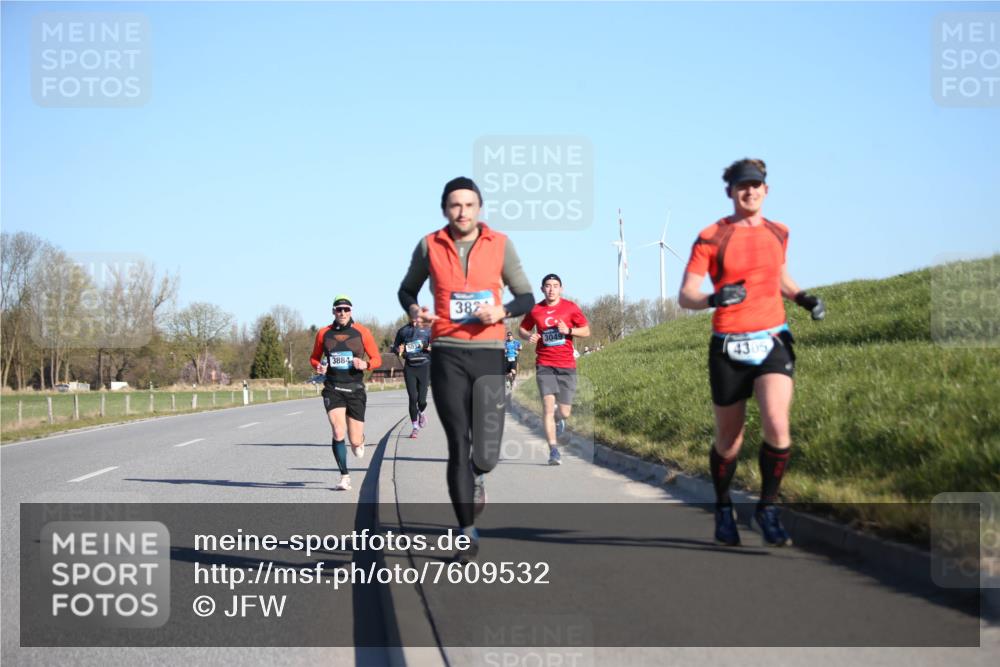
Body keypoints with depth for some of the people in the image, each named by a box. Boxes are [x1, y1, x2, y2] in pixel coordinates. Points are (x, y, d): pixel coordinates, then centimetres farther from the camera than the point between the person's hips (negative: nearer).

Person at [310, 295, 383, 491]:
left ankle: (359, 440, 40)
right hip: (333, 389, 0)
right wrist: (319, 366, -5)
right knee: (338, 433, -17)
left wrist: (365, 364, -17)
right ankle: (345, 477, -7)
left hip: (355, 389, 0)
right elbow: (314, 357, 17)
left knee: (355, 441, 1)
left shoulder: (361, 332, 1)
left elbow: (377, 359, 4)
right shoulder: (324, 333, 4)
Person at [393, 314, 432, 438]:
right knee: (413, 398, -7)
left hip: (424, 365, -1)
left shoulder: (426, 329, 10)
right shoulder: (403, 330, 12)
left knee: (422, 400, -4)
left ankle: (421, 413, 31)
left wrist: (430, 348, -13)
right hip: (409, 366, 1)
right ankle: (415, 427, 5)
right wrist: (399, 350, -3)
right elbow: (395, 346, 20)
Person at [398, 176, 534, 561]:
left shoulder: (500, 245, 4)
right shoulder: (429, 246, 4)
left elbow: (526, 297, 8)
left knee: (486, 453, -5)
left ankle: (478, 474, 33)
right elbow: (407, 289, 19)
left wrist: (502, 311, -13)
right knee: (458, 446, -1)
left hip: (489, 354, 0)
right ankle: (467, 532, 9)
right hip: (448, 355, 0)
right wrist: (414, 310, -4)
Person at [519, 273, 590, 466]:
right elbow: (522, 329, 18)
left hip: (567, 365, 0)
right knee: (548, 407, -14)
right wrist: (528, 336, -5)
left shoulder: (570, 307, 2)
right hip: (544, 365, 0)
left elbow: (586, 331, 6)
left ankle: (559, 421, 43)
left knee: (564, 412, 4)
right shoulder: (535, 310, 4)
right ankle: (554, 451, -11)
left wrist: (569, 330, -12)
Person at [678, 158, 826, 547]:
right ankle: (723, 509, 32)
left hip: (772, 341, 2)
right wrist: (714, 298, -27)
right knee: (729, 441, 6)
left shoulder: (778, 233, 9)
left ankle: (767, 508, 2)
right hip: (728, 347, -2)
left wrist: (804, 298, 8)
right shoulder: (710, 238, -4)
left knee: (777, 428, -18)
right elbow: (685, 297, -7)